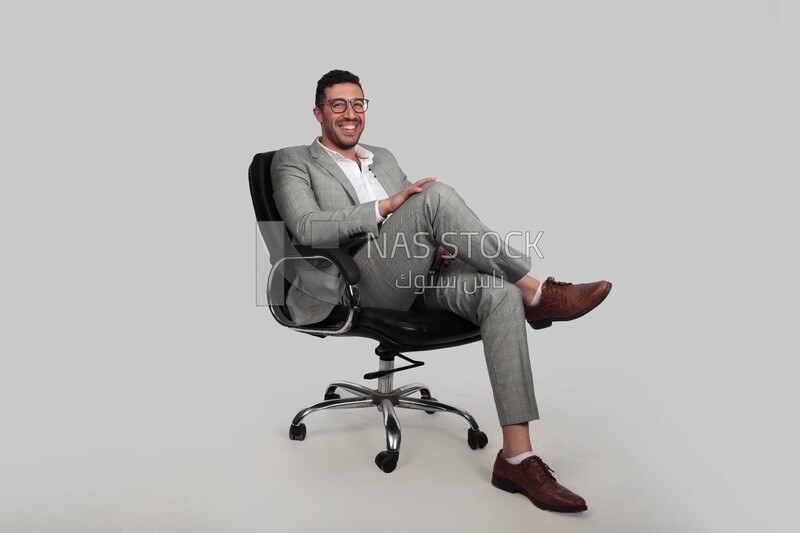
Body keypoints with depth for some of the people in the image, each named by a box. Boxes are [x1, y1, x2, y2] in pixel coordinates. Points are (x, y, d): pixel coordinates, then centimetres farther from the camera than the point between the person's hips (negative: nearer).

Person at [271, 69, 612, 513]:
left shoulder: (384, 158, 29)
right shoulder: (293, 162, 10)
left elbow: (418, 218, 24)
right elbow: (307, 229, -9)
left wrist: (442, 244, -1)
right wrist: (386, 205, -15)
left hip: (421, 276, 6)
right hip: (361, 284, -6)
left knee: (499, 294, -25)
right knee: (436, 193, -28)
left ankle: (517, 458, -26)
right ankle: (537, 293, -19)